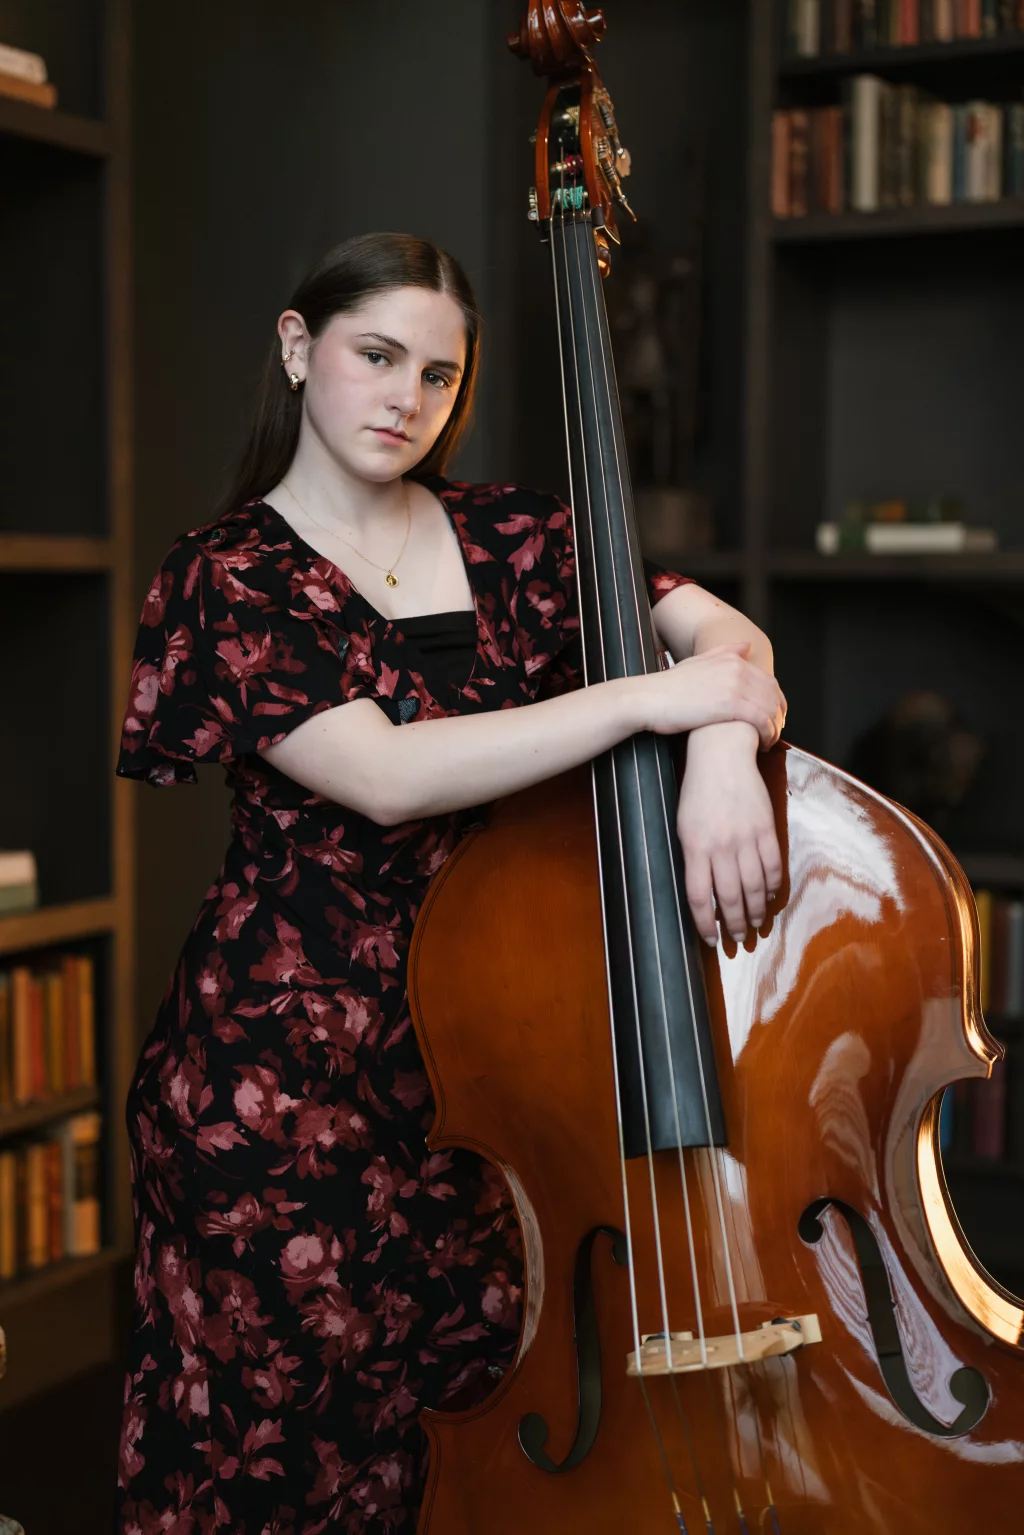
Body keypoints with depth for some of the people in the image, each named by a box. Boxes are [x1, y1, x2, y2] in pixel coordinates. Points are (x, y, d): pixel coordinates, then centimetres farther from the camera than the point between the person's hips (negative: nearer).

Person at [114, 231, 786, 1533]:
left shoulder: (500, 536, 8)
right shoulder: (230, 577, -6)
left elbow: (721, 630, -1)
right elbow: (383, 777, -21)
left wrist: (723, 752, -24)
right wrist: (650, 697, -22)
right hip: (289, 1077, -4)